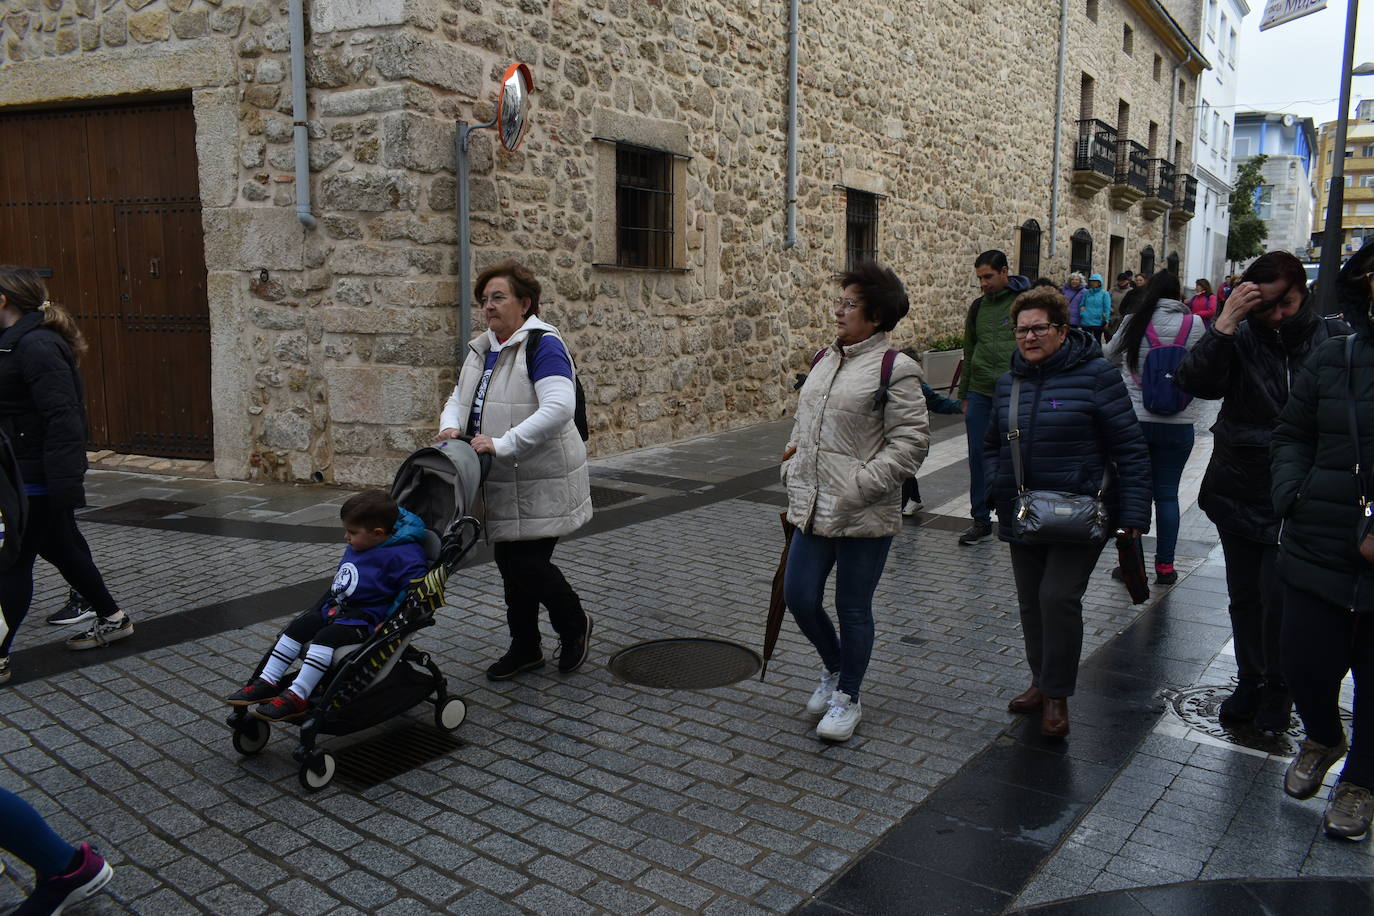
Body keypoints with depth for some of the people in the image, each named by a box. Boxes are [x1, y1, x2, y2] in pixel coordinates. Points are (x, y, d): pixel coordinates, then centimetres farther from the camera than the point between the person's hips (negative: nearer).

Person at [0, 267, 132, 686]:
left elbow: (62, 417, -25)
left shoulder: (35, 346, -20)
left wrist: (66, 484, -26)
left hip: (36, 477, -10)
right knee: (60, 548, 19)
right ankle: (112, 619, 32)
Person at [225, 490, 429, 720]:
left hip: (364, 621, -9)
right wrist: (331, 603, 21)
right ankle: (268, 682, 2)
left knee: (326, 637, -28)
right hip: (335, 608, 9)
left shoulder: (403, 555, -19)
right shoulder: (355, 547, 11)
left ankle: (297, 697, -28)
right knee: (298, 627, -2)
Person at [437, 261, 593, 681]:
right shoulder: (482, 348, 13)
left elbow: (557, 408, -27)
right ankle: (525, 648, 29)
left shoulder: (543, 344, -15)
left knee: (529, 563, -7)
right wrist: (451, 425, -7)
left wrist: (502, 444, -30)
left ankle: (575, 623, 20)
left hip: (541, 481, -8)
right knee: (510, 563, 14)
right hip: (502, 482, 8)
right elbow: (459, 398, 17)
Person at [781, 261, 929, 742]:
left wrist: (860, 485, -19)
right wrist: (792, 470, 13)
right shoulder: (825, 358, 11)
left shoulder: (894, 369, -12)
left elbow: (911, 442, -14)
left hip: (864, 516, -7)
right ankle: (833, 667, 37)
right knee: (799, 597, 8)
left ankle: (847, 697, 27)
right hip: (812, 509, 7)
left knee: (853, 609, 7)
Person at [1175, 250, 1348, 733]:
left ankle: (1277, 691, 20)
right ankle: (1249, 682, 32)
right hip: (1239, 493, 2)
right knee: (1244, 597, 13)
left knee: (1279, 598, -3)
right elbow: (1195, 382, -20)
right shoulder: (1240, 339, -4)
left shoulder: (1332, 338, -4)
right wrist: (1224, 325, -26)